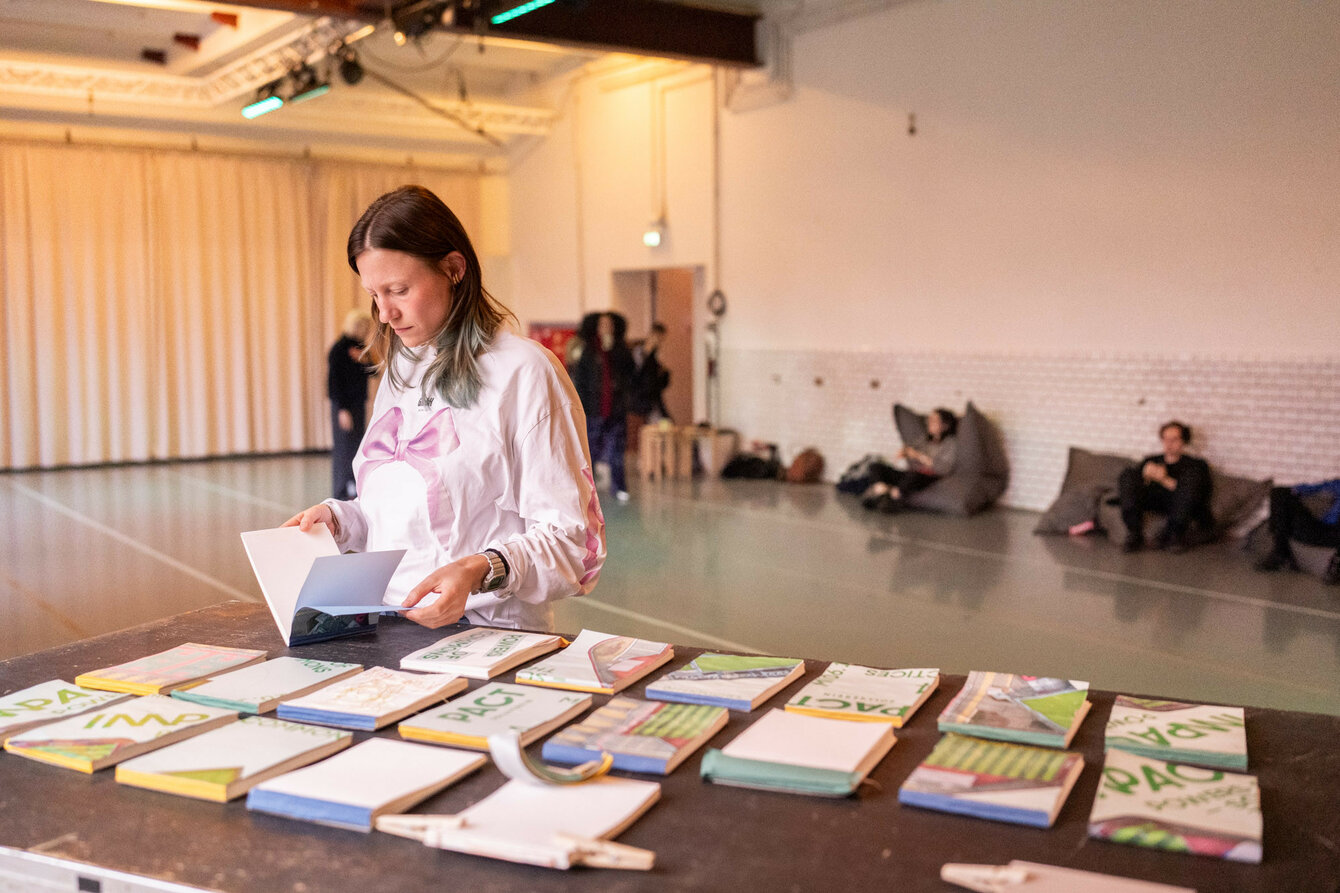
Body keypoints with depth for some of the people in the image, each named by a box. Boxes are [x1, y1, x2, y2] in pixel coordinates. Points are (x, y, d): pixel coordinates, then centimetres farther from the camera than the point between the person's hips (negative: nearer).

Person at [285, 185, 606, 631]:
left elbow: (571, 540, -10)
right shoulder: (400, 370, 19)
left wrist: (482, 571, -25)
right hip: (389, 634, 7)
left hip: (487, 635, -6)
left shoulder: (524, 372, -7)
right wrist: (338, 517, 9)